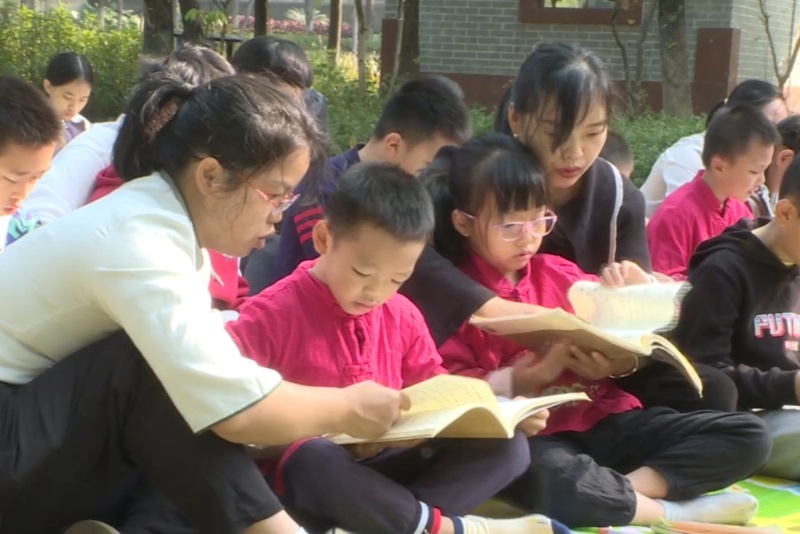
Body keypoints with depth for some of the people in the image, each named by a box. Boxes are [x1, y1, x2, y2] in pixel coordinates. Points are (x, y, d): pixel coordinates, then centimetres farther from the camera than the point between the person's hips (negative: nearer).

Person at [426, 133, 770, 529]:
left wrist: (621, 359, -4)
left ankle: (620, 490, -20)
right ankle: (669, 512, -19)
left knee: (747, 436, -5)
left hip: (603, 419, 7)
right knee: (557, 483, -44)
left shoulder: (560, 274, 16)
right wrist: (521, 379, -21)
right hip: (529, 435, -6)